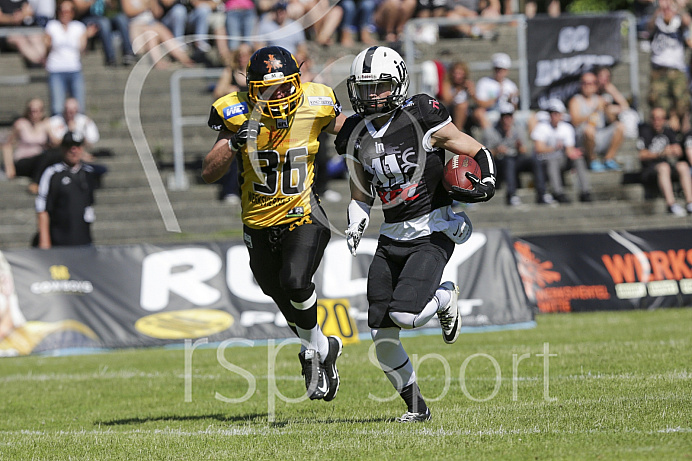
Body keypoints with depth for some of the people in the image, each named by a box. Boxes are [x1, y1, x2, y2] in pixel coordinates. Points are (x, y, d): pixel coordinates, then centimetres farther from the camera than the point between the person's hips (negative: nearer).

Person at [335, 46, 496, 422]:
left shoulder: (422, 119, -11)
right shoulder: (356, 135, 5)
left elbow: (477, 152, -2)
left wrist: (486, 184, -20)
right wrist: (355, 229, -2)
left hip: (432, 233, -5)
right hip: (392, 238, 5)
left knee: (404, 314, -23)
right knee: (382, 337, -2)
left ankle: (445, 298, 11)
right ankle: (415, 406, 18)